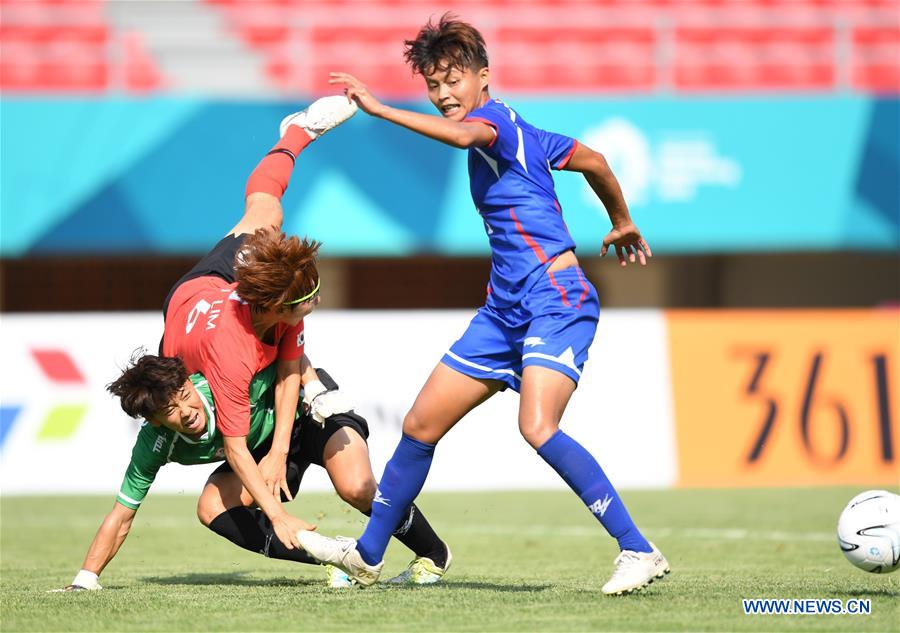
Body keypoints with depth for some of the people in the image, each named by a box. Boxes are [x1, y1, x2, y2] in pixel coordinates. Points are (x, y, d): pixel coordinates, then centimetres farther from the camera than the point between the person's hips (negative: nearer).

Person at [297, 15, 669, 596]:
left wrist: (378, 108, -34)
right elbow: (594, 162, 28)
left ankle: (639, 551, -24)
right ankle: (369, 554, 25)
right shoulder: (515, 131, 17)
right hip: (508, 307, 10)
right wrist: (623, 224, 41)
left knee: (538, 427, -29)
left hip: (557, 297, -10)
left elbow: (462, 133, -35)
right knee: (421, 425, 10)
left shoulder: (494, 117, -10)